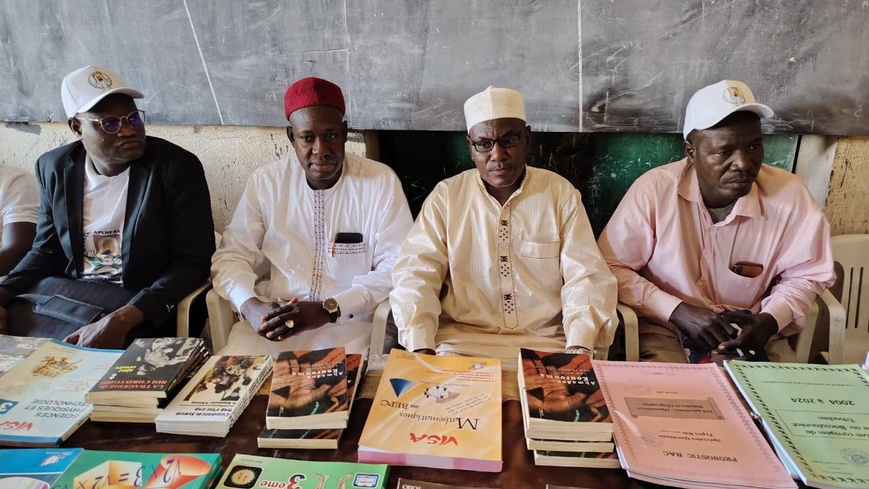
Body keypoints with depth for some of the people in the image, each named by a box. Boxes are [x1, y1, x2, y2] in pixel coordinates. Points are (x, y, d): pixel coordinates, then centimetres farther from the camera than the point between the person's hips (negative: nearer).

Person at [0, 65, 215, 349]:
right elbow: (47, 250, 14)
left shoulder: (177, 166, -11)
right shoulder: (54, 168, 5)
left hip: (140, 307, -5)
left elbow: (193, 261, -15)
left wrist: (122, 319, -25)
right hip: (63, 294, 5)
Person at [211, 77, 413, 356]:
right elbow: (231, 257, 6)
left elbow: (398, 266, -9)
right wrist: (250, 304, -16)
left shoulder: (381, 181, -5)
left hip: (351, 322, -2)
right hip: (272, 318, 2)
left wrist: (329, 309, -20)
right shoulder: (265, 181, 4)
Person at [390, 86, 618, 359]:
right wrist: (421, 349, -20)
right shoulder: (445, 196, 2)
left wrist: (579, 349, -18)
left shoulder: (561, 193, 4)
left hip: (546, 342, 1)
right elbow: (416, 274, -4)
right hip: (462, 341, -1)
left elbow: (585, 277, -2)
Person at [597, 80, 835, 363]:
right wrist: (676, 311, -20)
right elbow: (610, 267, -12)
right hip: (666, 330, -3)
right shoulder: (654, 190, -17)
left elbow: (805, 275, 6)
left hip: (751, 331, 3)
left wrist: (770, 320, -13)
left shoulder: (790, 195, -10)